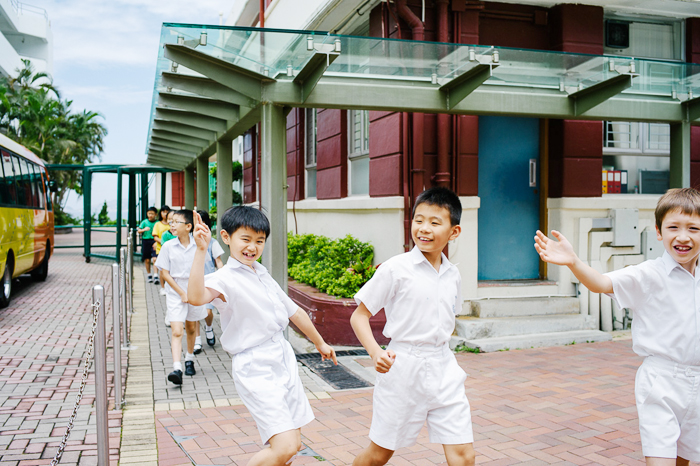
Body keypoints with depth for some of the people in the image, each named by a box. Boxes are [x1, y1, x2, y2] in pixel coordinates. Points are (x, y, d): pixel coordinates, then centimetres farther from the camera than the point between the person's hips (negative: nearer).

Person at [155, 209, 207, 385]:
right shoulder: (168, 247, -6)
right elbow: (165, 274, -5)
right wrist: (182, 293, -9)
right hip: (175, 294, -2)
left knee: (191, 329, 17)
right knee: (176, 332, -12)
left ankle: (189, 359, 37)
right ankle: (176, 369, -17)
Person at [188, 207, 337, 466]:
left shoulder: (264, 276, 13)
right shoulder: (225, 279, -11)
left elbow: (294, 312, 24)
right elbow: (196, 297, -35)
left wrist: (320, 343, 33)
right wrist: (201, 250, -40)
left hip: (284, 360, 8)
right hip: (255, 369, -8)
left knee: (293, 445, 12)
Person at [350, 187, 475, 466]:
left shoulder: (453, 275, 6)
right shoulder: (396, 269, -10)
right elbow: (359, 316, -8)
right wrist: (375, 352, -22)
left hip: (444, 369, 4)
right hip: (403, 369, -4)